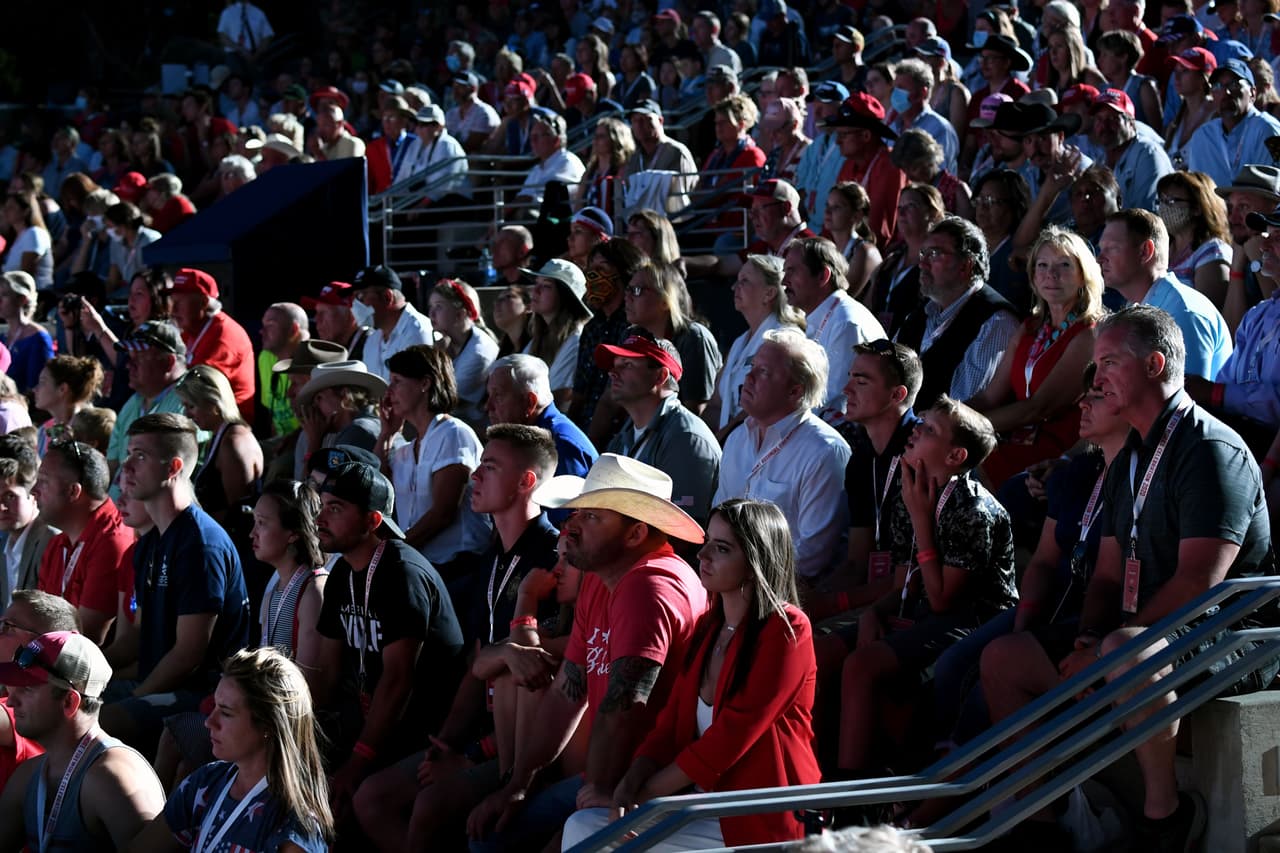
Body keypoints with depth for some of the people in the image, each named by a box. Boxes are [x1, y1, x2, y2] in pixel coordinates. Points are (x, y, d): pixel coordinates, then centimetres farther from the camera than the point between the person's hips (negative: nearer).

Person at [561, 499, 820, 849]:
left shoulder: (786, 631, -12)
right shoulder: (709, 626, 14)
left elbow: (729, 738, -16)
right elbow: (672, 722, 10)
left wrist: (643, 795, -14)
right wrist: (630, 784, -9)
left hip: (760, 823, -8)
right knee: (583, 826, -9)